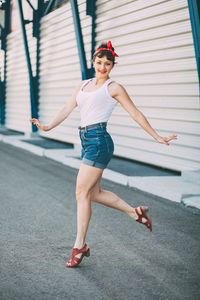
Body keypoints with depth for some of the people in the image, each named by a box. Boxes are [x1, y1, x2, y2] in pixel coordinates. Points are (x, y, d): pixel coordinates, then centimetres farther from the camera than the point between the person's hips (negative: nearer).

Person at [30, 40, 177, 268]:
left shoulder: (114, 88, 1)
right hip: (86, 141, 7)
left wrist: (157, 137, 1)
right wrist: (48, 127, 6)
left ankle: (80, 246, 2)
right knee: (94, 193, 10)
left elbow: (136, 114, 2)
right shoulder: (84, 85, 18)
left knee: (82, 193, -7)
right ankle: (135, 212, 26)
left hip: (98, 140, -7)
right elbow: (68, 109, 17)